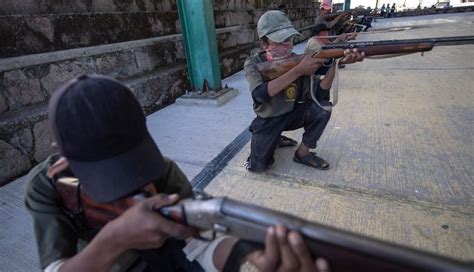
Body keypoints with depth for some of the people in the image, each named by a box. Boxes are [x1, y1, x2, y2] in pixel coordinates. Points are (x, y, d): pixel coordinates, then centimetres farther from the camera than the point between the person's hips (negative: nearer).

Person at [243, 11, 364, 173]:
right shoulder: (253, 64, -17)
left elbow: (315, 95, -20)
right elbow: (260, 94, -37)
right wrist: (297, 71, -40)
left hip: (291, 115, 3)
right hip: (267, 121, -2)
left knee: (322, 108, -23)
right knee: (257, 166, -15)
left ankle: (303, 153, -1)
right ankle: (275, 138, 18)